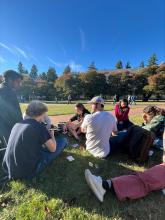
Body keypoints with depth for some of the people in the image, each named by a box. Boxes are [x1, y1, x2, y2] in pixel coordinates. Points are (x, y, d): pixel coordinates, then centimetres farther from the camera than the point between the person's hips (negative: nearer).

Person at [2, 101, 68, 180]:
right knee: (63, 140, -1)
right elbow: (52, 149, -9)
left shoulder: (17, 124, 3)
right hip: (28, 171, -7)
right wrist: (52, 135, 9)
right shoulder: (39, 126, -18)